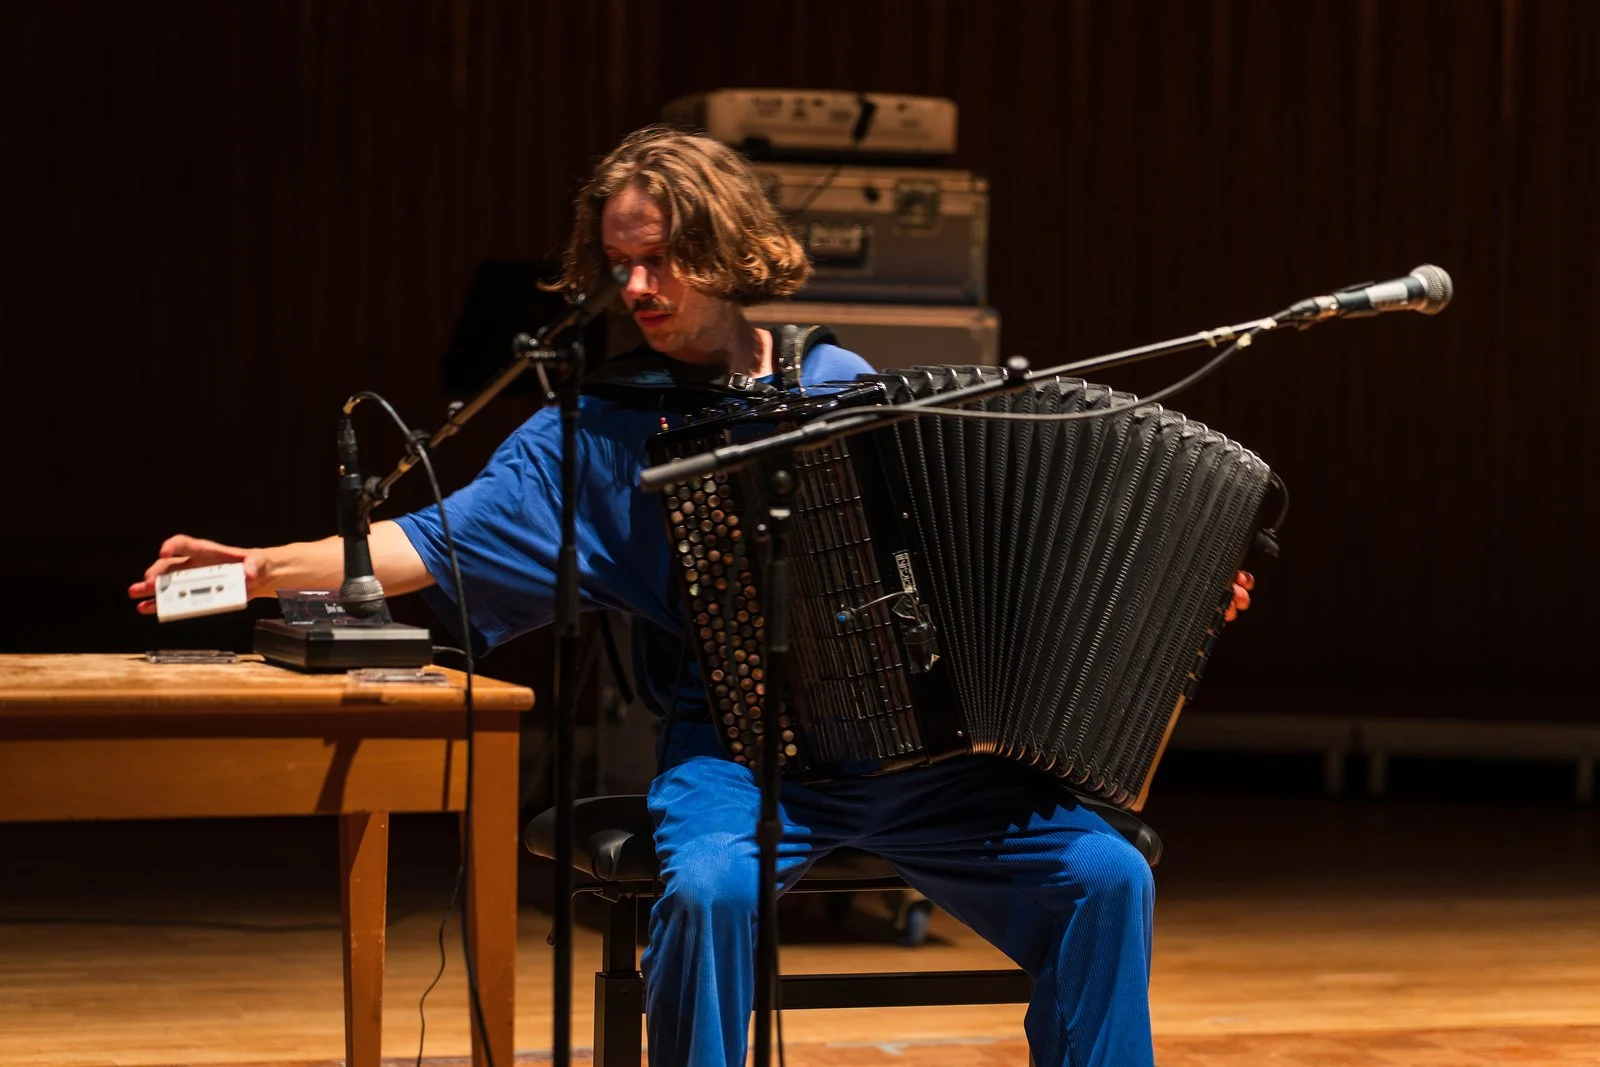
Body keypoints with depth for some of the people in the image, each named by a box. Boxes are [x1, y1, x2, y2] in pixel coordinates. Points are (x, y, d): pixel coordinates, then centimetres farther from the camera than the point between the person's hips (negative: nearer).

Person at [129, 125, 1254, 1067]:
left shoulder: (841, 387, 11)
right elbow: (443, 539, -2)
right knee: (711, 885, -36)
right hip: (737, 750, -2)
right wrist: (268, 567, -15)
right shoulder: (599, 428, 5)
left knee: (1105, 874, -18)